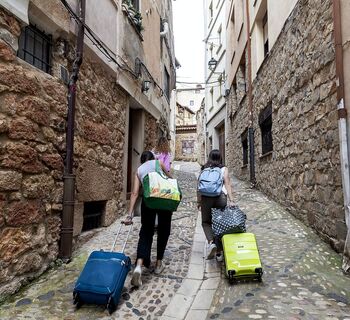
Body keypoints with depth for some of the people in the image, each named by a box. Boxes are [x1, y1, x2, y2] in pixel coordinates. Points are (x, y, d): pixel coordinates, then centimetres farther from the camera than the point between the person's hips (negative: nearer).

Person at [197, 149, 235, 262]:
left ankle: (211, 242, -8)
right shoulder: (224, 169, 7)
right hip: (221, 197, 0)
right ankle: (219, 252, 16)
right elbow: (227, 184, -3)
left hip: (206, 197, 0)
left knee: (206, 222, 16)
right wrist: (231, 200, -8)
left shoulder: (204, 169, 10)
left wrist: (199, 201, 11)